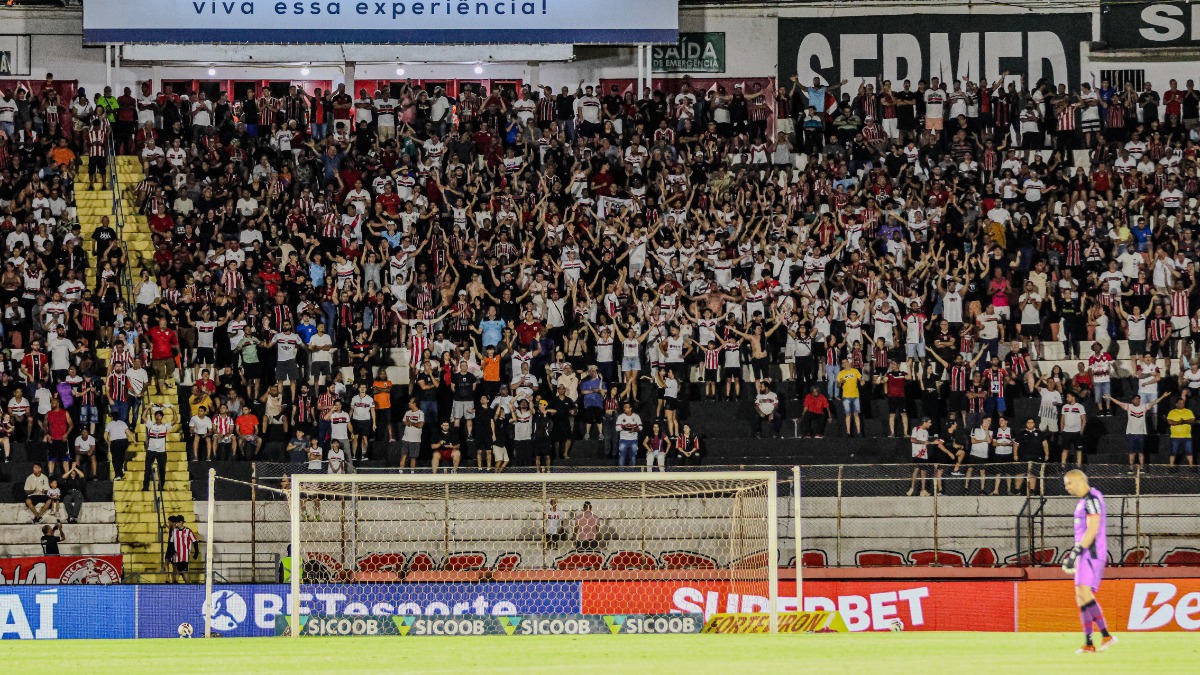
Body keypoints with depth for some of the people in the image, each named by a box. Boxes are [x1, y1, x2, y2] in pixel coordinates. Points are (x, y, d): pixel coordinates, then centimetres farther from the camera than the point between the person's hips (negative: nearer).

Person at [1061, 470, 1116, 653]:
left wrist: (1075, 552, -21)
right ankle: (1088, 644, 8)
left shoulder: (1092, 500, -11)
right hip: (1085, 555, 10)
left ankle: (1106, 635, -25)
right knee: (1081, 599, 7)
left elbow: (1092, 530, -19)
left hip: (1092, 554, -10)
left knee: (1084, 593, -23)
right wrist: (1074, 554, 25)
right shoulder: (1083, 502, 19)